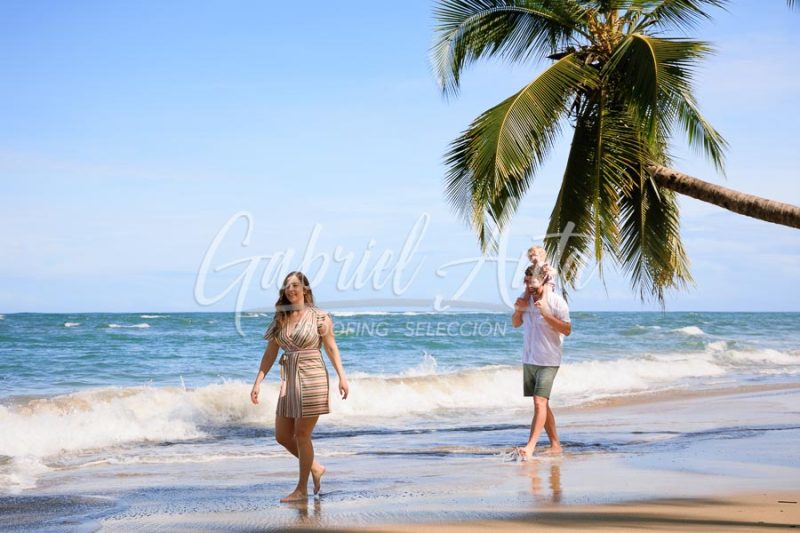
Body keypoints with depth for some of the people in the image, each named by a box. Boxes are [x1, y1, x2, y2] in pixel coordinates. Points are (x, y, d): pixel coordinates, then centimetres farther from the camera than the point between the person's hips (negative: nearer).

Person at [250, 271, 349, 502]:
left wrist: (342, 377, -7)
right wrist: (258, 382, 7)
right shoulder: (280, 319, 9)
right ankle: (315, 467, 28)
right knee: (282, 436, 6)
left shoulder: (319, 317, -4)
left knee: (302, 435, -3)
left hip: (312, 379, -6)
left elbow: (331, 348, -2)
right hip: (288, 379, 6)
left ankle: (302, 489, 9)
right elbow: (270, 353, 11)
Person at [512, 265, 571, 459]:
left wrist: (545, 313, -24)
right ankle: (555, 444, 21)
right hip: (529, 360, 7)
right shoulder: (526, 299, 8)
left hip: (548, 361, -7)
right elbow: (516, 324, 19)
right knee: (542, 404, 12)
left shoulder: (556, 301, -11)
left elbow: (567, 329, -16)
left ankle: (530, 447, -22)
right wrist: (518, 310, -2)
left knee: (540, 402, -16)